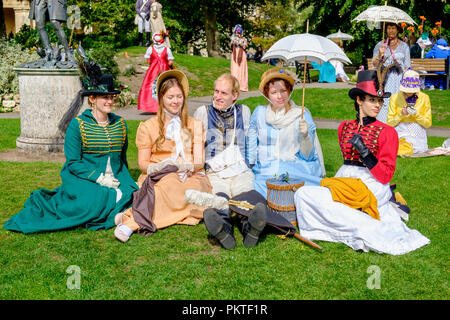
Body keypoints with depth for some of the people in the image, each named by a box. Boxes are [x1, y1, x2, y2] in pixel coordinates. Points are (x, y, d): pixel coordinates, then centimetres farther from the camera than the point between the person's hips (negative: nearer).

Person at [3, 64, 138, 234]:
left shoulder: (120, 123, 11)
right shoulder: (77, 125, -4)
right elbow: (73, 162, -8)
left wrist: (121, 179, 2)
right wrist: (98, 177, -18)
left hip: (116, 179, 4)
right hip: (83, 179, -4)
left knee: (132, 196, -25)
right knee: (92, 202, -34)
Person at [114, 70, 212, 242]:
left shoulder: (195, 125, 17)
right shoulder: (148, 126, 12)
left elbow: (199, 162, 8)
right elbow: (142, 163, 5)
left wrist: (185, 166, -16)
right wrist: (158, 167, -17)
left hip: (189, 177, 1)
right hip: (157, 177, -1)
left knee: (172, 185, -36)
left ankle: (131, 220, -44)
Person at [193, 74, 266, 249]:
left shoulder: (244, 112, 17)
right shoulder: (202, 112, 13)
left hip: (241, 171, 1)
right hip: (214, 173, -1)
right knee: (219, 197, -35)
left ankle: (249, 227, -60)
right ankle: (223, 227, -63)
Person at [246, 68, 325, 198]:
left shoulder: (302, 114, 3)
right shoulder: (259, 113, 7)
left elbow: (307, 155, 1)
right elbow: (250, 148, 16)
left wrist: (305, 135, -15)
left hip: (296, 170, -1)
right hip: (265, 172, 1)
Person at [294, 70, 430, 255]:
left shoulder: (387, 132, -2)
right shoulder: (344, 127, 12)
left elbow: (385, 175, -7)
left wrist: (365, 153, -19)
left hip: (371, 186, -7)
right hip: (344, 181, 7)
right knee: (302, 194, -16)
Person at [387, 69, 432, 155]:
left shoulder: (424, 98, 4)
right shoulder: (395, 97, 2)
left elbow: (428, 124, 5)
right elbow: (389, 123, 2)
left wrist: (416, 114, -12)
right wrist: (401, 115, -16)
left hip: (418, 136, 1)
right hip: (400, 134, -1)